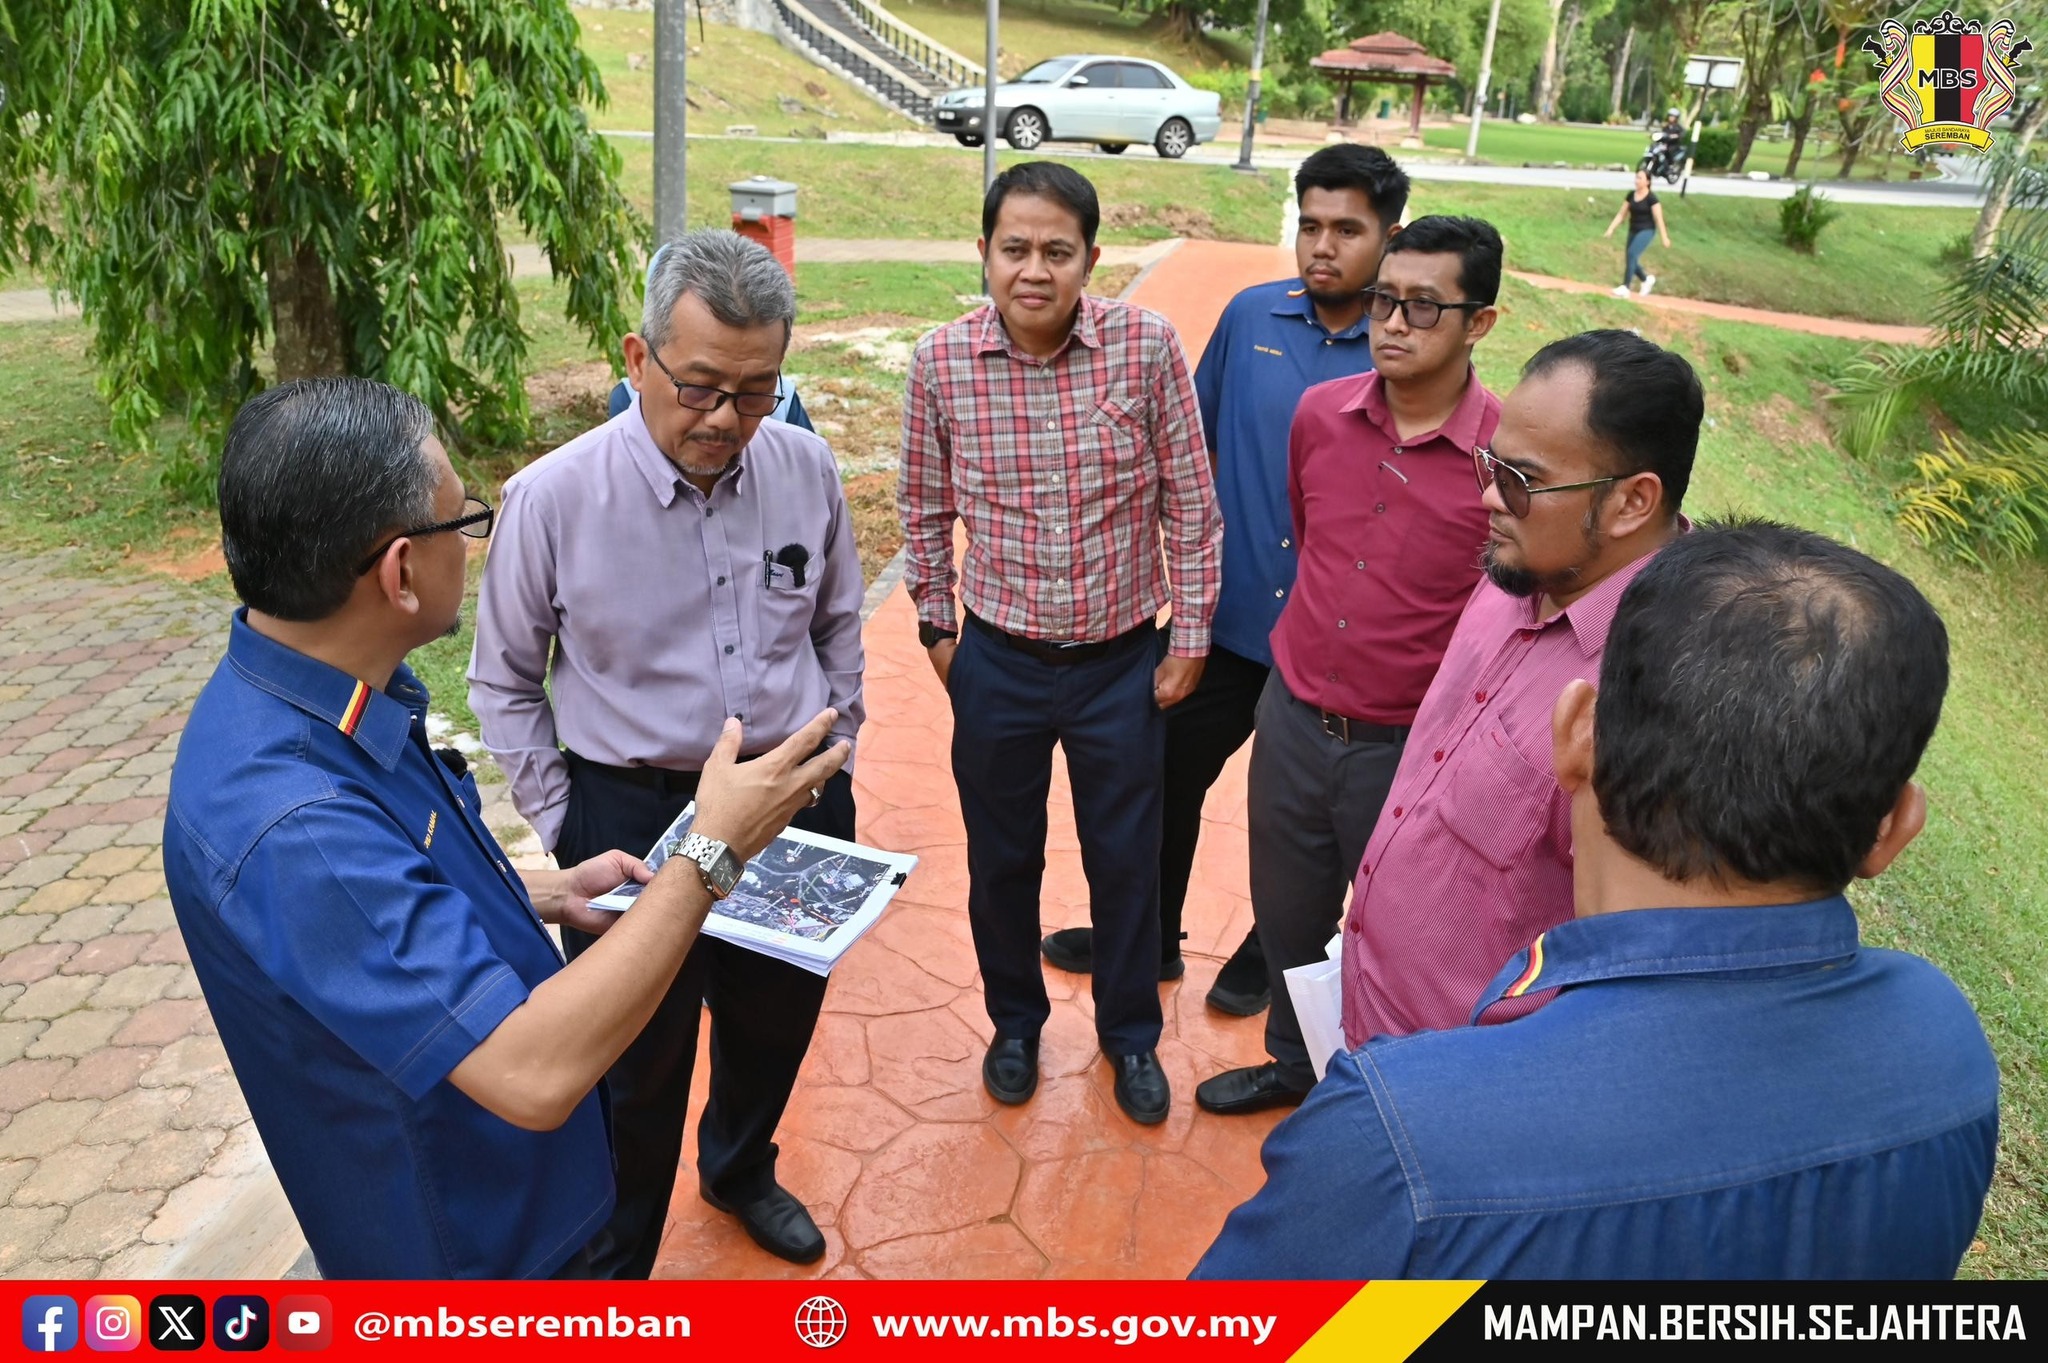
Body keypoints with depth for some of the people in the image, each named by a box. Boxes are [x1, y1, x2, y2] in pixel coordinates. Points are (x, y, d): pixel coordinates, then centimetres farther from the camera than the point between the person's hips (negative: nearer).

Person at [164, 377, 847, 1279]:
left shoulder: (311, 695, -6)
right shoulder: (286, 819, -37)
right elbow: (533, 1072, -38)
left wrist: (546, 894, 1)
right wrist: (712, 853, -31)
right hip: (464, 1241, -8)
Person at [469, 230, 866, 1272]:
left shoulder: (806, 468, -8)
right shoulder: (551, 499, -16)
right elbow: (505, 685, -2)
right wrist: (561, 826, -3)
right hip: (632, 814, -3)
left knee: (776, 1020, 24)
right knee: (637, 1071, 13)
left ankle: (741, 1170, 56)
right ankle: (616, 1258, 42)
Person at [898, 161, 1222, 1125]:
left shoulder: (1146, 347, -13)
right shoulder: (942, 361, -9)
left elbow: (1189, 504, -4)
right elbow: (925, 509, 5)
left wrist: (1189, 635, -3)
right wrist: (935, 624, 7)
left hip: (1123, 661, -1)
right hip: (998, 660, 1)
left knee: (1126, 860, 15)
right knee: (1002, 858, 17)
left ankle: (1130, 1035, 40)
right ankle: (1015, 1023, 43)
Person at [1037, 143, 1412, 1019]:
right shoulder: (1251, 316, -3)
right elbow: (1195, 442, 9)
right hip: (1230, 615, 3)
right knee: (1169, 777, 16)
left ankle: (1271, 955, 43)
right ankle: (1148, 938, 40)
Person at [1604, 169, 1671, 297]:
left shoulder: (1651, 198, -12)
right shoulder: (1631, 195, 4)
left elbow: (1659, 218, -12)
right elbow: (1621, 214, 9)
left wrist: (1665, 237, -13)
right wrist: (1610, 229, 1)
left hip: (1647, 231, -7)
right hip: (1633, 231, 7)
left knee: (1632, 254, -23)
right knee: (1631, 260, 8)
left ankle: (1625, 288, -23)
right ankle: (1648, 279, 34)